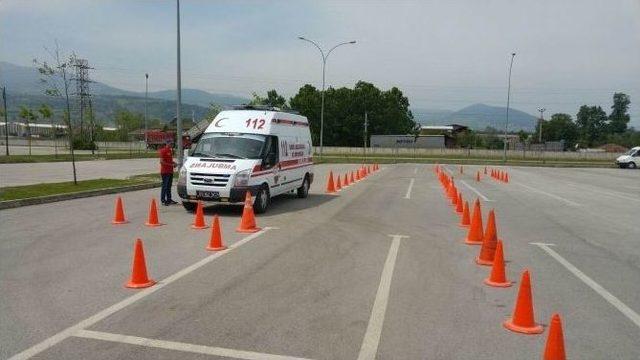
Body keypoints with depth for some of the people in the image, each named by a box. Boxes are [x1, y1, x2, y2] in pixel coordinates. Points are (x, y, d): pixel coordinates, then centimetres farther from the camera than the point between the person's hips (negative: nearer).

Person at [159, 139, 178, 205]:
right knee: (165, 186, -4)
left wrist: (174, 163, 6)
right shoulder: (163, 151, -11)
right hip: (165, 172, -8)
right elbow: (161, 161, -17)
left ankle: (169, 200, 19)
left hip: (170, 171, 8)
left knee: (169, 186, 13)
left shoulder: (170, 150, 15)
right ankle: (163, 200, 2)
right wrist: (171, 165, -17)